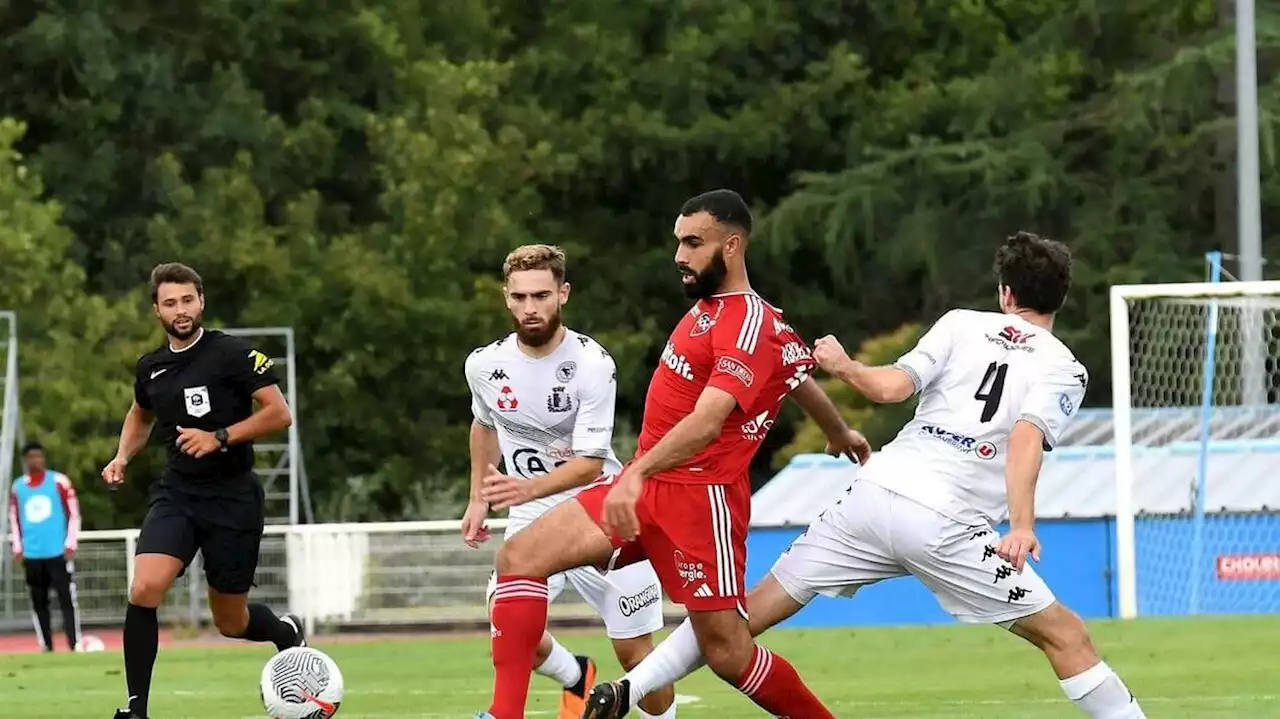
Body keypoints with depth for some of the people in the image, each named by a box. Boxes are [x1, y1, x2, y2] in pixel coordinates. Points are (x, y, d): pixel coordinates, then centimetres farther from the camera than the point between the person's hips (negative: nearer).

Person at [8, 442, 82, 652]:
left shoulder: (59, 482, 1)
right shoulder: (17, 487, 10)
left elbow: (73, 514, 3)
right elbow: (14, 519, 18)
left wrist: (70, 544, -4)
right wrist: (17, 548, 9)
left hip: (58, 552, -3)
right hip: (32, 554, 3)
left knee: (67, 599, -9)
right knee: (38, 601, 4)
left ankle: (75, 644, -11)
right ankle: (45, 646, 10)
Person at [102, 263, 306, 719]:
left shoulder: (232, 354, -10)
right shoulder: (150, 368, 6)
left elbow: (279, 413, -12)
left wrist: (220, 437, -21)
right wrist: (122, 457, 10)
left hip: (232, 497, -4)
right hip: (176, 493, 4)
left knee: (231, 622, 6)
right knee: (144, 589, -21)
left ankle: (287, 633, 43)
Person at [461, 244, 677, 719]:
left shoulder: (592, 364, -19)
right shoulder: (485, 365, -5)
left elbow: (589, 464, -24)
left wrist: (528, 488, -39)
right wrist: (478, 499, 17)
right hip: (533, 518, 3)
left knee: (635, 653, -2)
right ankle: (577, 679, 12)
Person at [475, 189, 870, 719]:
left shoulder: (749, 325, -16)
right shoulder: (708, 306, 13)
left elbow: (707, 421, -30)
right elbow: (798, 373, 29)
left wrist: (638, 473, -43)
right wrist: (840, 434, 46)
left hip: (702, 496, -9)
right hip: (646, 485, 9)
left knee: (728, 653, -8)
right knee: (519, 558, -4)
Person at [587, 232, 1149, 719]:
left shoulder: (962, 324, 13)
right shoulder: (1064, 370, 4)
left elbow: (892, 387, 1)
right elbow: (1026, 439, -14)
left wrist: (842, 365, 20)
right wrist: (1022, 526, -25)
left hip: (875, 495, 3)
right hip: (946, 525, -3)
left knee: (758, 607, 10)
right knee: (1065, 635, 6)